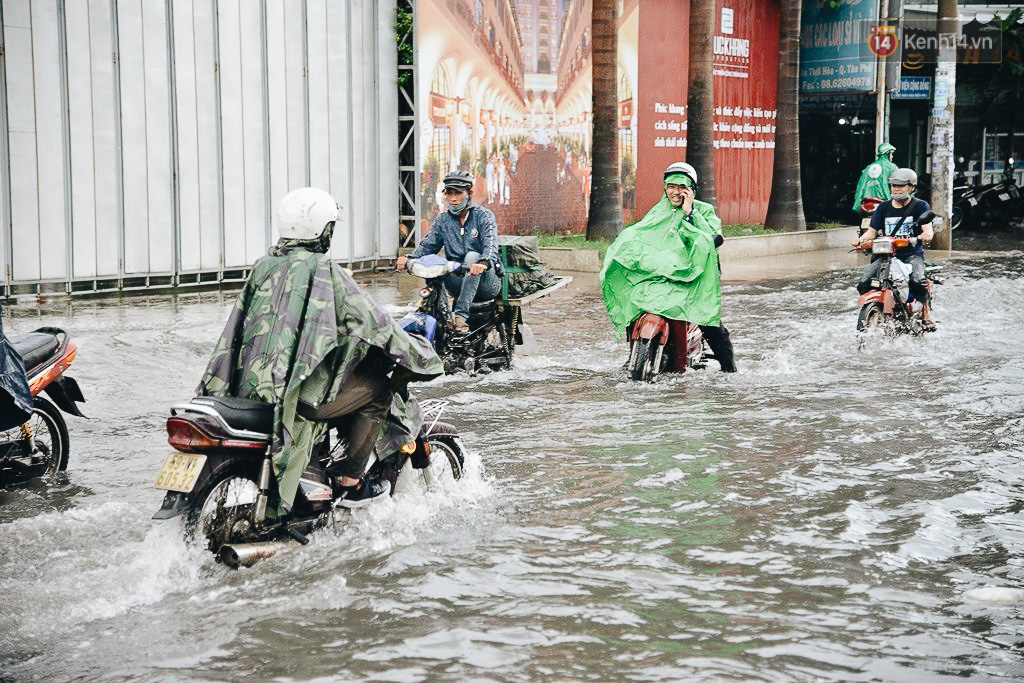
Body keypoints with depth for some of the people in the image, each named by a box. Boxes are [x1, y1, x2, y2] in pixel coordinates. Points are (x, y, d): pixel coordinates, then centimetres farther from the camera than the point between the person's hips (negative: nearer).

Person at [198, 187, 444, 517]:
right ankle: (349, 481, 6)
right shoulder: (324, 271, -9)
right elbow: (371, 321, -9)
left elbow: (238, 325, 19)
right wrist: (423, 357, 4)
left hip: (248, 388, 8)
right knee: (379, 388, 7)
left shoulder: (264, 266, 11)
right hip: (300, 394, -8)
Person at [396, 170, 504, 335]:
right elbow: (428, 246, 3)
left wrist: (483, 263, -44)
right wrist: (409, 258, -21)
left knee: (472, 257, -34)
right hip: (458, 281, 3)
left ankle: (461, 314, -41)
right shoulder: (442, 220, 12)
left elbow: (491, 245, -20)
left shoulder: (484, 216, -3)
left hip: (486, 282, -3)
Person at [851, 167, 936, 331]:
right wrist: (861, 239, -11)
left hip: (912, 254, -3)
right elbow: (873, 231, 11)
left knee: (918, 281, -34)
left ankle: (926, 313, -11)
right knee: (863, 284, -18)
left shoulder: (920, 205, 4)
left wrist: (927, 234, -35)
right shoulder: (883, 208, 14)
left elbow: (927, 228, -10)